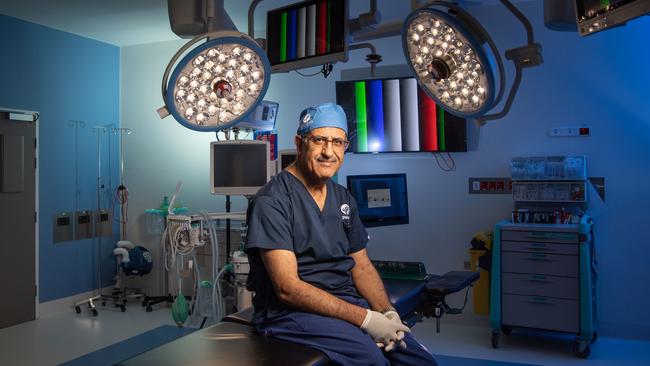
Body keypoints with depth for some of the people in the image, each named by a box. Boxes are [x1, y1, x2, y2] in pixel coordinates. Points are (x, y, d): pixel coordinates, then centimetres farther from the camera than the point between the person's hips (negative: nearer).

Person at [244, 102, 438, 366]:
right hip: (291, 311, -6)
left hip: (347, 301, 7)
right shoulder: (271, 201, -13)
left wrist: (388, 312, -6)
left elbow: (362, 266, 13)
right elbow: (288, 288, -19)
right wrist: (365, 319, -22)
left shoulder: (344, 199, 11)